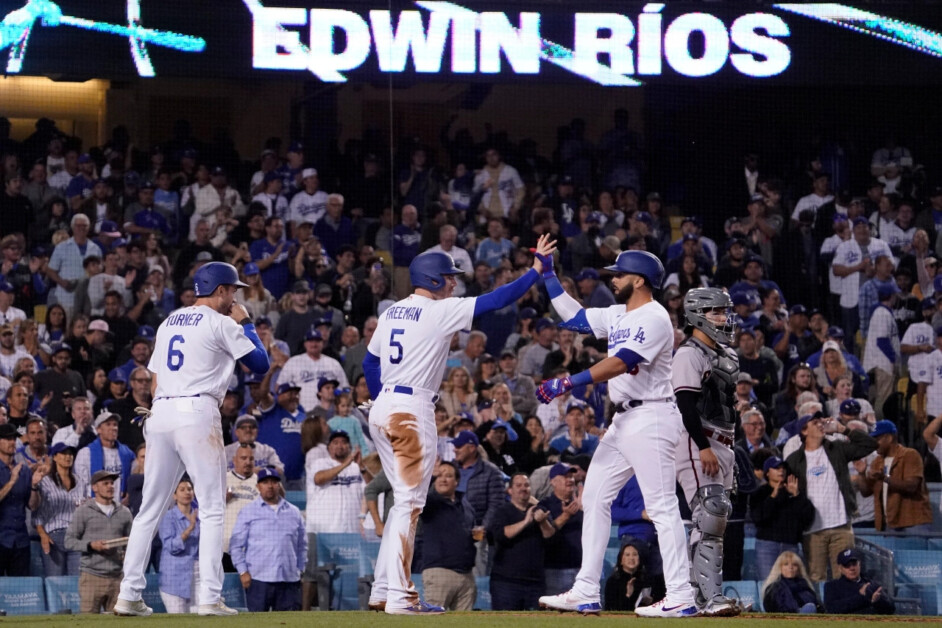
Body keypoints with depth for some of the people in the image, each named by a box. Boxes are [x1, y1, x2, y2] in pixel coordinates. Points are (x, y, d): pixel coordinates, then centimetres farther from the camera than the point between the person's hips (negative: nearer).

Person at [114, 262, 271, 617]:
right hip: (197, 413, -6)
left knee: (150, 508, 9)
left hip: (160, 414, 6)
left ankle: (129, 595, 5)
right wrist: (246, 325, 14)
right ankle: (210, 598, -12)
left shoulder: (169, 323, 21)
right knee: (212, 509, -4)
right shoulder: (220, 323, 0)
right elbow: (260, 364, 2)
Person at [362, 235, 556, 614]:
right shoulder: (440, 311, -8)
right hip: (412, 412, -8)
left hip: (382, 409, 8)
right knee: (410, 502, -7)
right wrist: (536, 270, -6)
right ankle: (399, 597, -11)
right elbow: (496, 301, -12)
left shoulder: (391, 313, 14)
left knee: (405, 500, 17)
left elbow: (370, 362, 20)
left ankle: (382, 591, 17)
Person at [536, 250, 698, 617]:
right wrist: (548, 273, 21)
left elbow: (620, 363, -24)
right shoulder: (617, 315, 15)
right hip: (624, 420, 10)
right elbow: (572, 316, 26)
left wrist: (569, 383, -28)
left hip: (651, 418, -10)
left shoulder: (653, 318, -14)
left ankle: (680, 598, -13)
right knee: (594, 499, 9)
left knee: (662, 507, -12)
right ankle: (586, 593, 11)